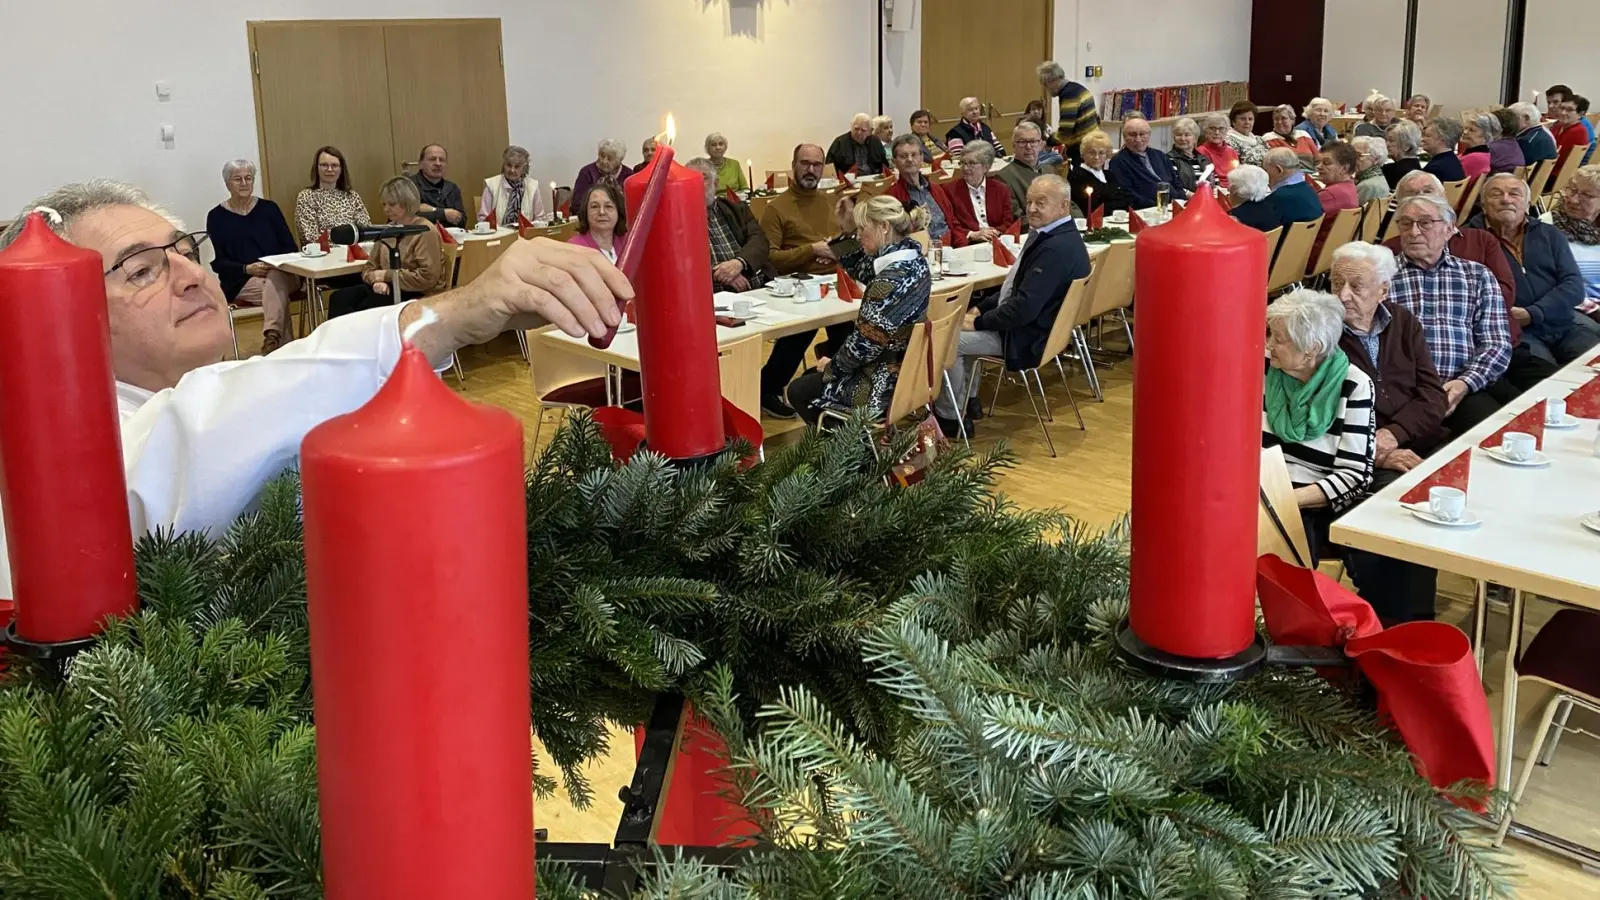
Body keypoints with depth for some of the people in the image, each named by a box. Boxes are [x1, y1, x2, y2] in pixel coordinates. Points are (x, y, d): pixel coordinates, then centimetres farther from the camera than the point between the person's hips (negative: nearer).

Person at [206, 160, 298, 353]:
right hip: (241, 281, -1)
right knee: (276, 290, -33)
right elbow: (217, 262, 0)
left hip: (278, 274, 1)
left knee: (274, 283, -36)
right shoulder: (216, 216, 3)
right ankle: (284, 347, -40)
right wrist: (247, 269, -17)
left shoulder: (269, 208, 9)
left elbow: (290, 247, 8)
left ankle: (272, 340, -54)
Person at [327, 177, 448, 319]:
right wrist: (377, 280, -9)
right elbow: (370, 267, 16)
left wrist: (386, 275, -13)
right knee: (339, 298, -18)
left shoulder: (425, 232, -9)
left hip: (419, 296, -7)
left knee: (366, 306, -31)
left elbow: (427, 278, -18)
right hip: (389, 289, 7)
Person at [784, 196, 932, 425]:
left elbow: (864, 345, -23)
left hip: (885, 385, -10)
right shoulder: (913, 256, 0)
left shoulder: (889, 280, -29)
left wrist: (833, 365, -5)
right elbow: (860, 269, 17)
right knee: (811, 376, 28)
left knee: (797, 391, 13)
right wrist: (847, 229, 5)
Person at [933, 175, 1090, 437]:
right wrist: (982, 308, 8)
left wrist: (978, 322, -17)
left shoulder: (1057, 248, -27)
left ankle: (950, 417, 5)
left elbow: (1024, 308, -29)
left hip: (1027, 337, -11)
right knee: (962, 331, 21)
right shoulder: (1052, 236, 7)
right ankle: (967, 400, 26)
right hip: (1033, 326, 11)